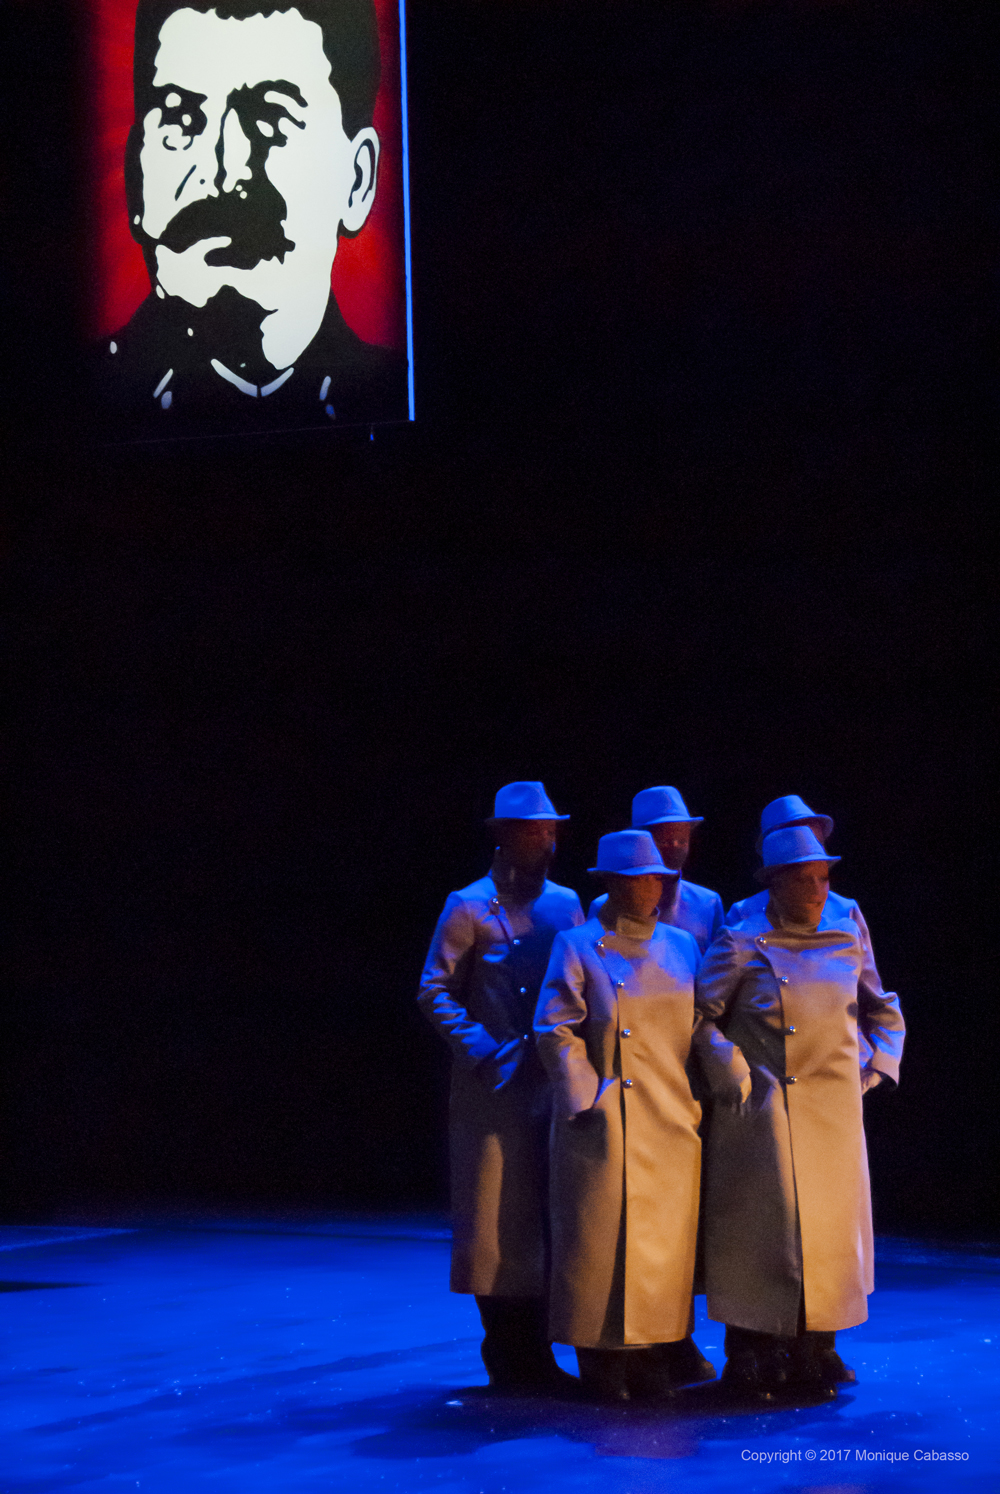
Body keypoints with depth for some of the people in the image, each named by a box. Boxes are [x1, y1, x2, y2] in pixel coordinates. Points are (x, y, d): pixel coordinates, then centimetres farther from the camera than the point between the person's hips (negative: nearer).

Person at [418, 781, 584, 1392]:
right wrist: (483, 1049, -14)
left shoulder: (566, 903, 11)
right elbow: (435, 991, -4)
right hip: (496, 1087, -5)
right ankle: (508, 1354, 8)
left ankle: (534, 1354, 17)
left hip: (556, 1083, 5)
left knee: (551, 1214, 7)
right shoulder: (470, 907, -3)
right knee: (499, 1216, -1)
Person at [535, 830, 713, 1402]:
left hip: (673, 1123, 4)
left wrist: (698, 1099, 7)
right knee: (602, 1236, -2)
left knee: (668, 1240, 6)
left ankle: (662, 1348, 16)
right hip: (607, 1125, -4)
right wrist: (590, 1098, -11)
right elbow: (555, 1031, -5)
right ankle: (606, 1361, 7)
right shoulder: (578, 947, -2)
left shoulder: (682, 946, 12)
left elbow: (703, 1026, 16)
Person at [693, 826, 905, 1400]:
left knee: (830, 1229, 6)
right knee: (763, 1229, -5)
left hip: (835, 1115, 5)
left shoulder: (846, 943, 9)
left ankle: (814, 1353, 16)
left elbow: (887, 1014, 20)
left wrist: (872, 1070, 8)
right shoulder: (740, 946, -4)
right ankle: (756, 1358, 3)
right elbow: (700, 1018, -5)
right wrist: (736, 1080, -9)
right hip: (767, 1113, -5)